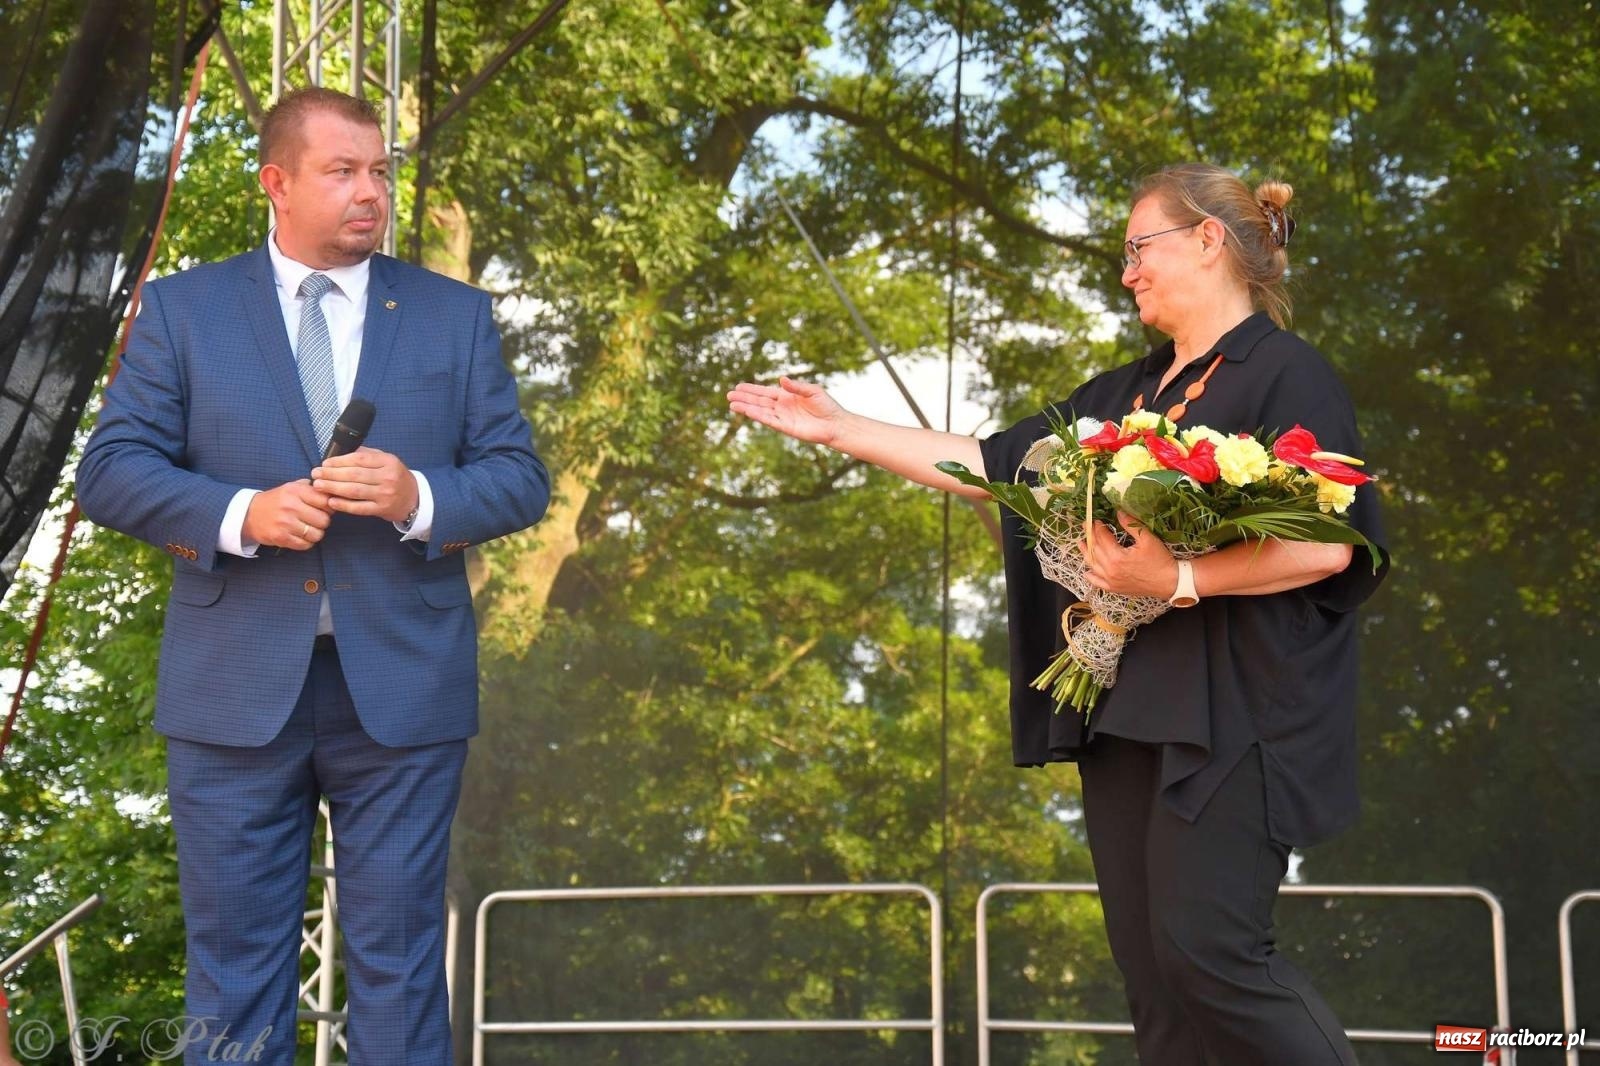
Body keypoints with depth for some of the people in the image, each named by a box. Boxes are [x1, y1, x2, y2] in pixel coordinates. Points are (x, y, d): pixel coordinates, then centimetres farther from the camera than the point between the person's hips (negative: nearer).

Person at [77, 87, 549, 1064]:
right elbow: (112, 469, 0)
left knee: (399, 961, 7)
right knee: (235, 959, 8)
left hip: (402, 690, 1)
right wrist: (240, 513, -16)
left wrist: (419, 498, -15)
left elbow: (520, 477, 5)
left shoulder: (456, 315, 8)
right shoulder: (183, 309, 5)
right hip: (235, 691, 0)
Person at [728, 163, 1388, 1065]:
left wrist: (1178, 578, -22)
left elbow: (1332, 543, -15)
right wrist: (841, 430, 18)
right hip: (1121, 711, 8)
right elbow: (996, 463, 19)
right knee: (1150, 967, 6)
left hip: (1230, 714, -8)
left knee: (1207, 950, -14)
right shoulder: (1124, 397, 18)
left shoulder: (1286, 375, -5)